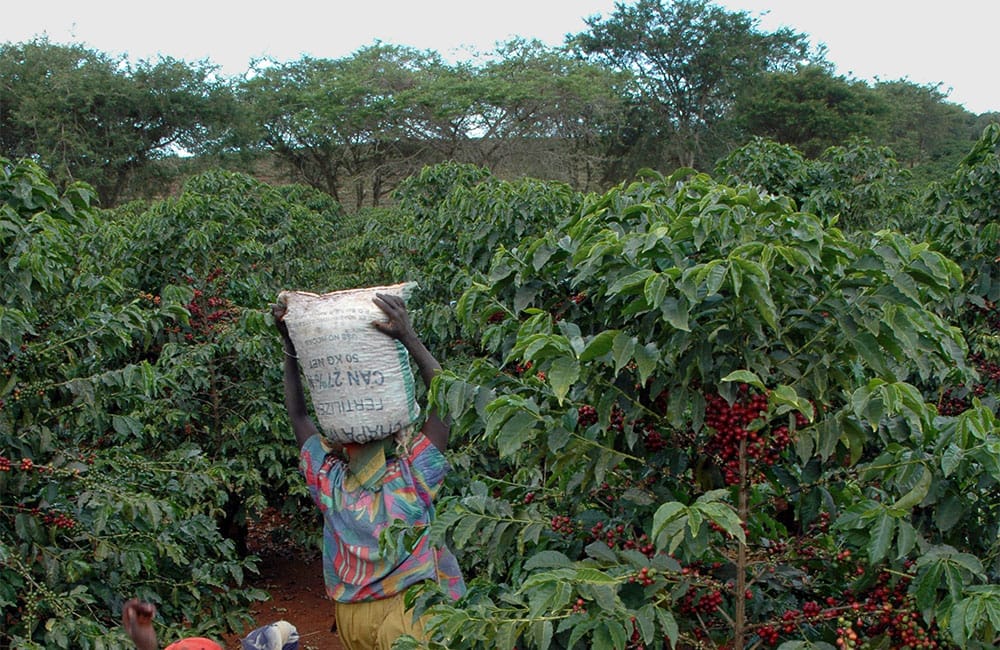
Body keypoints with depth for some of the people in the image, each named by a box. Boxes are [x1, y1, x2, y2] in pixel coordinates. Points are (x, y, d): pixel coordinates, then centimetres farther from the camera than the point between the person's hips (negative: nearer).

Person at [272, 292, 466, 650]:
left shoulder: (329, 483, -13)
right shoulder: (411, 479, -22)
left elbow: (297, 414, -2)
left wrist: (290, 345, -5)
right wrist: (409, 338, -26)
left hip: (350, 617, 4)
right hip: (407, 612, -4)